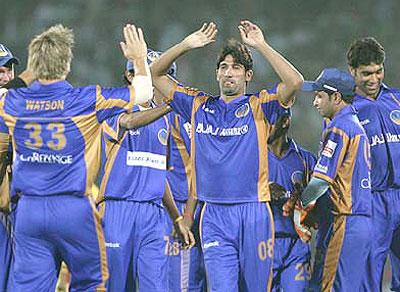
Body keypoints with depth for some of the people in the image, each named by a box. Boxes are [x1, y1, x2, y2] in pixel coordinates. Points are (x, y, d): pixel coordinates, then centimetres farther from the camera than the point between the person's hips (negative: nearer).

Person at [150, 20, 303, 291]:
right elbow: (155, 74, 16)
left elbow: (295, 82, -13)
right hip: (215, 216, 1)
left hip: (254, 214, -1)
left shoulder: (258, 106, 4)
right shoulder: (199, 106, 13)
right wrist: (186, 45, 4)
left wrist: (261, 45, -13)